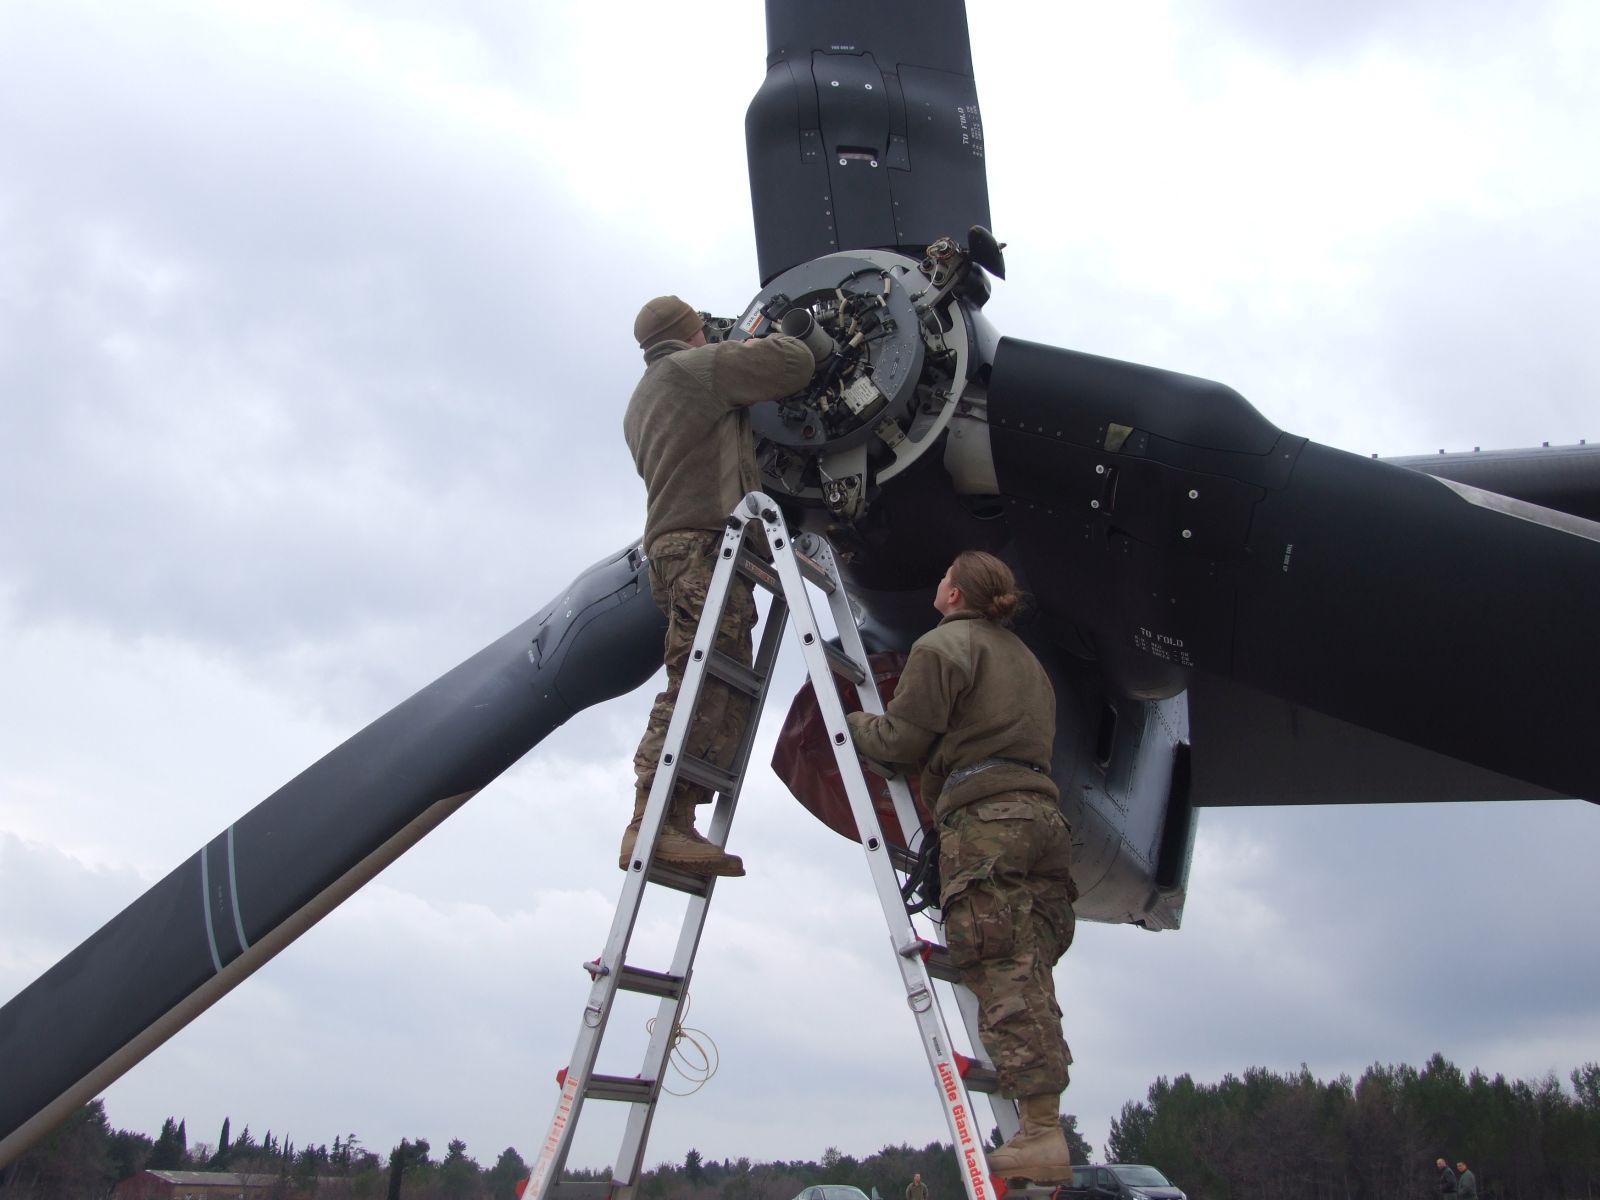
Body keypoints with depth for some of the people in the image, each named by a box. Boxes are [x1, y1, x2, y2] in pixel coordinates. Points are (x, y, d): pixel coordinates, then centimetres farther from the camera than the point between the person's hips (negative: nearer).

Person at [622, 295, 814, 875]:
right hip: (705, 544, -9)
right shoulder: (701, 365, 4)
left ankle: (676, 824, -9)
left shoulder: (641, 401, 31)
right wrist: (762, 342, 22)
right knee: (697, 686, -18)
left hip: (671, 547, 9)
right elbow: (797, 364, 0)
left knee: (724, 697, 1)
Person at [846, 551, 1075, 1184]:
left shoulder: (942, 644, 2)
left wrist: (851, 722, 17)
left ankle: (1040, 1133, -16)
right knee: (1029, 975, 5)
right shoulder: (1024, 656, 29)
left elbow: (901, 738, -3)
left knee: (1002, 972, -12)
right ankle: (1044, 1132, 2)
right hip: (1043, 812, 8)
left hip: (984, 819, -8)